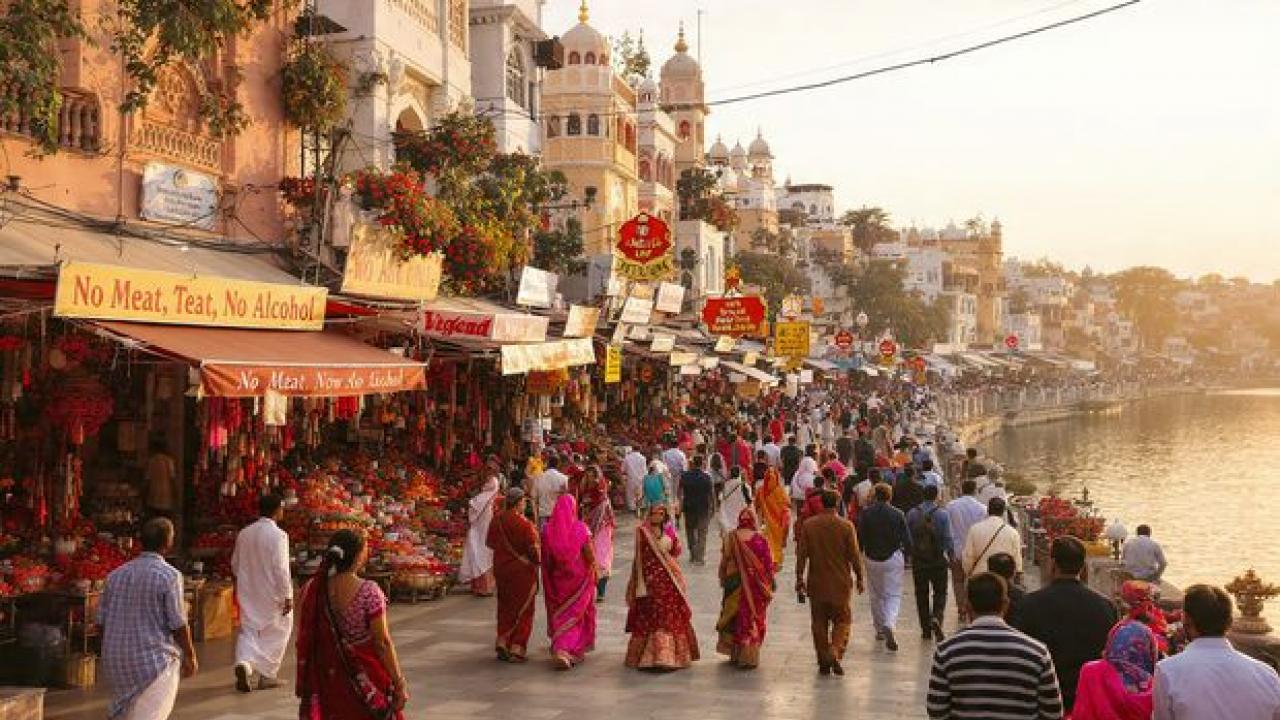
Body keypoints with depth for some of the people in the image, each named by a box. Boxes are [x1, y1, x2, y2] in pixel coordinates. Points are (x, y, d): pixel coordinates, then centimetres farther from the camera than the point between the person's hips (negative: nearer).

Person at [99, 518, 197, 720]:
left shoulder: (116, 574, 5)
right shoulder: (169, 576, -12)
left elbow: (102, 620, 8)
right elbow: (178, 625, -11)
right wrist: (190, 656, 3)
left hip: (117, 660, 6)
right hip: (154, 661, -6)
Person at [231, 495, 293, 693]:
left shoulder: (244, 533, 4)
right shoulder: (278, 535, -17)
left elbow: (235, 564, 13)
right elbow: (281, 568, -19)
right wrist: (287, 595, -14)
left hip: (248, 594, 5)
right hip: (272, 595, -5)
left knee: (248, 630, 11)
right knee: (274, 634, 9)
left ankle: (244, 663, -13)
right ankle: (266, 675, 13)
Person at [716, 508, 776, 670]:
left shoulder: (730, 538, -6)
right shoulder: (759, 539, -12)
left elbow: (724, 562, 1)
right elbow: (768, 564, -6)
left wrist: (723, 580, 14)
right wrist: (769, 584, 6)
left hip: (735, 584, 2)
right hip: (756, 585, -2)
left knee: (735, 616, 16)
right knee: (753, 619, 8)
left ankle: (735, 654, 22)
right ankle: (749, 657, 9)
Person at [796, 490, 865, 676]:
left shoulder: (808, 525, -4)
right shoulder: (846, 526, -9)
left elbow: (802, 555, -2)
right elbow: (854, 556, -5)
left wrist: (799, 579, 6)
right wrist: (859, 578, 7)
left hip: (817, 583, 2)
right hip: (840, 584, -1)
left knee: (819, 622, 11)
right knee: (842, 620, 10)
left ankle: (823, 661, 13)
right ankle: (835, 652, -11)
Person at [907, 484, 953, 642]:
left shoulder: (912, 514, -2)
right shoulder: (942, 514, -9)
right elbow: (947, 539, -9)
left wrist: (911, 553, 13)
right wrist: (951, 555, 4)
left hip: (918, 561, 2)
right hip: (938, 561, -2)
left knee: (921, 594, 10)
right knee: (940, 593, 8)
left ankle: (926, 629, 13)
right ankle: (936, 618, -17)